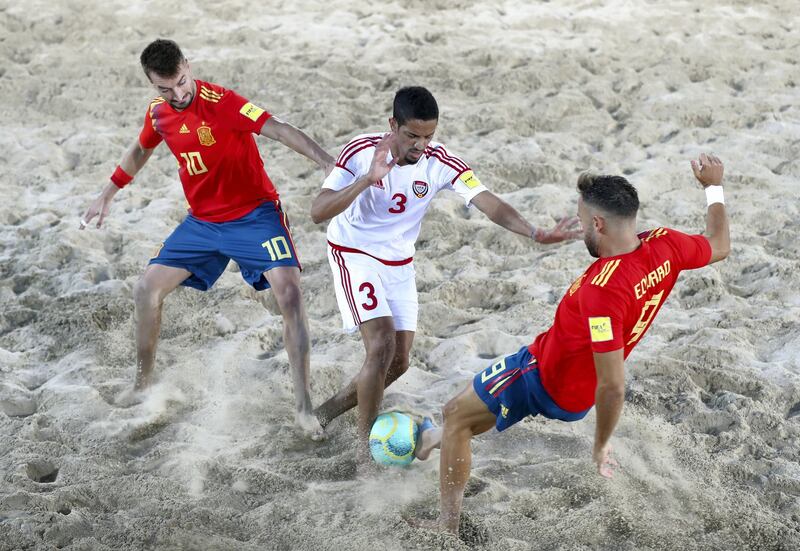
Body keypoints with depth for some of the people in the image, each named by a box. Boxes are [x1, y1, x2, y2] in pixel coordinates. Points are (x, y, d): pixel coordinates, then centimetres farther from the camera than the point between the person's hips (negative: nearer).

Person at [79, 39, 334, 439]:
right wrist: (107, 196, 27)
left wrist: (326, 162, -46)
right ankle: (143, 386, 24)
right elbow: (140, 150, 20)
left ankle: (304, 408, -15)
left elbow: (278, 130, -33)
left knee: (289, 293, -22)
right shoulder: (158, 112, -2)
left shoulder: (220, 102, -22)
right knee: (147, 290, 5)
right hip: (202, 221, 6)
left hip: (254, 214, -6)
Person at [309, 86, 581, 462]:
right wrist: (366, 180, -42)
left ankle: (329, 410, 29)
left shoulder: (441, 163, -17)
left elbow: (489, 203, -26)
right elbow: (318, 212, -29)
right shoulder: (361, 151, -22)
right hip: (354, 254, -4)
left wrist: (536, 234, -42)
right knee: (381, 344, -20)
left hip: (399, 264, 4)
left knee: (398, 362, 5)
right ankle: (365, 445, -4)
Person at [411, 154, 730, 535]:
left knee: (455, 415, 9)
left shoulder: (602, 290, -39)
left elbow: (612, 386, -36)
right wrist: (714, 187, 20)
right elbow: (719, 247, 6)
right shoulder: (666, 246, -17)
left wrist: (601, 446, -19)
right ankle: (448, 439, 58)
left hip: (545, 381, -8)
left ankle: (447, 527, 18)